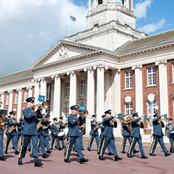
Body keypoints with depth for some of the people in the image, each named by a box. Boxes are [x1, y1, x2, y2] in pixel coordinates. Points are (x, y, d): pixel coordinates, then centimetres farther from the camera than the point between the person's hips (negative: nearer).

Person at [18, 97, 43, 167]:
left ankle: (36, 160, -9)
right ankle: (20, 159, 22)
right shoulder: (25, 110, 1)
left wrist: (38, 110, -8)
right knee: (24, 145, 6)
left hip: (34, 131, 4)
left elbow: (40, 116, 3)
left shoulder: (35, 110, 14)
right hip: (27, 131, -3)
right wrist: (34, 111, -16)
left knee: (35, 145, -5)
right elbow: (27, 116, -20)